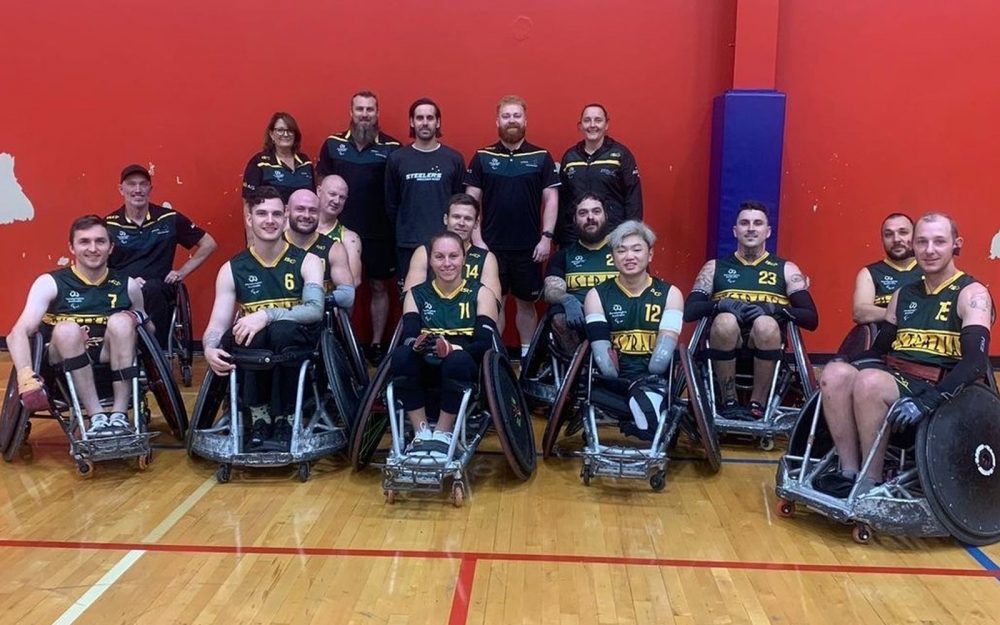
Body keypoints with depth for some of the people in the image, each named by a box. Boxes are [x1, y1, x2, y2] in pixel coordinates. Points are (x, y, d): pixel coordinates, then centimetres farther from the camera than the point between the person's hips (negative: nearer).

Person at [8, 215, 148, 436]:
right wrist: (26, 377, -37)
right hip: (64, 372, -1)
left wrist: (141, 322, -11)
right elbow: (19, 333, -19)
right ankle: (97, 417, -29)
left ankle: (119, 415, -24)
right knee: (67, 329, -30)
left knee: (121, 321, -24)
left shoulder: (127, 285, 1)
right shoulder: (50, 283, -6)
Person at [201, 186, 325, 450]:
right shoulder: (232, 269, 3)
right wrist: (210, 348, -26)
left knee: (282, 330, -36)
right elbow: (218, 323, -3)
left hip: (295, 347, -1)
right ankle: (259, 417, -17)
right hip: (253, 350, 2)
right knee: (254, 333, -33)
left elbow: (315, 309, -18)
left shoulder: (307, 261, -2)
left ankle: (284, 420, -20)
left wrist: (267, 315, -32)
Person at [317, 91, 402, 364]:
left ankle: (376, 345, 20)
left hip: (380, 232, -1)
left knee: (379, 287, 9)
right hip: (342, 230, 1)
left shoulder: (392, 147, -4)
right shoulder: (333, 144, 1)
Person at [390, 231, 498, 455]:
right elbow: (407, 336, -5)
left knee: (458, 360, -35)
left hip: (464, 371, -2)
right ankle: (421, 433, -18)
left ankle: (443, 433, -17)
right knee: (401, 355, -30)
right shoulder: (416, 294, 12)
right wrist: (417, 344, -30)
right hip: (425, 371, 2)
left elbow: (485, 344, -9)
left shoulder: (480, 294, 6)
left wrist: (450, 348, -29)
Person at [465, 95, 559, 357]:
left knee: (526, 303, 10)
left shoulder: (542, 158, 2)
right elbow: (471, 201, 3)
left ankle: (527, 356, 23)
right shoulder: (482, 157, 3)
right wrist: (476, 239, -4)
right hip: (491, 246, 0)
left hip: (529, 247, 0)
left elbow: (551, 199, 1)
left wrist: (546, 237, -7)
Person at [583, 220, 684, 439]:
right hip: (614, 384, 0)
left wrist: (648, 379, -17)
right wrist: (618, 382, -16)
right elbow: (601, 348, -3)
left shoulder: (669, 294, 10)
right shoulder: (597, 296, 11)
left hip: (655, 380, 0)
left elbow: (666, 346, -5)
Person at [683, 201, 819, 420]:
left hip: (766, 344, 0)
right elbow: (689, 311, 4)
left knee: (766, 324, -34)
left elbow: (812, 319, 4)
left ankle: (757, 404, -19)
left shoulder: (786, 269, 15)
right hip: (726, 343, 0)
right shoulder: (715, 267, 16)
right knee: (725, 320, -33)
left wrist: (776, 308, -13)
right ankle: (729, 401, -18)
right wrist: (721, 304, -14)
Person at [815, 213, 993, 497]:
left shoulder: (972, 294, -1)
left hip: (938, 390, -6)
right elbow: (879, 349, 20)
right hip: (894, 377, 6)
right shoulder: (904, 294, 18)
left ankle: (870, 484, -21)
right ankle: (849, 472, -19)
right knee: (835, 373, -23)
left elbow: (976, 362, -15)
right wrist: (847, 368, -3)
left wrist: (927, 402, -28)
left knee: (870, 381, -34)